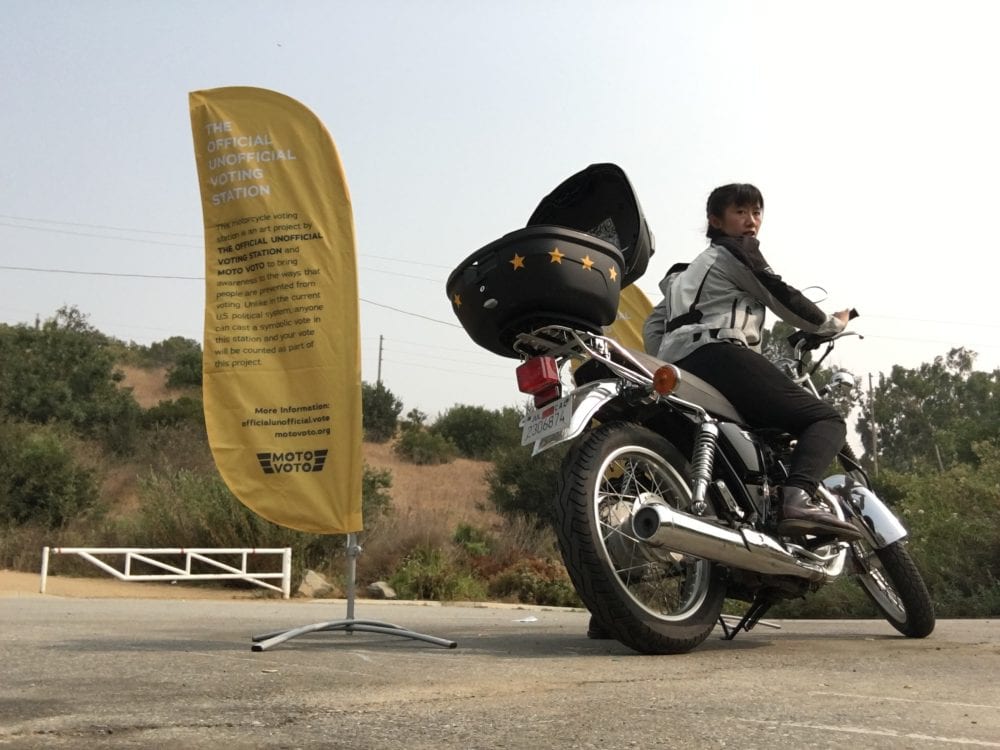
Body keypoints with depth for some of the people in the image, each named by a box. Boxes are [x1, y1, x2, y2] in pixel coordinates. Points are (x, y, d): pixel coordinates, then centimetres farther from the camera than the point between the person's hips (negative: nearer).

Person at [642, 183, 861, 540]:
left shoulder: (689, 270, 36)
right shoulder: (736, 249, 11)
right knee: (826, 418, -12)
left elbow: (654, 322, 29)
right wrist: (831, 323, 19)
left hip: (677, 369, 9)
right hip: (718, 355, -9)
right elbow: (781, 297, 6)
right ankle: (799, 497, -39)